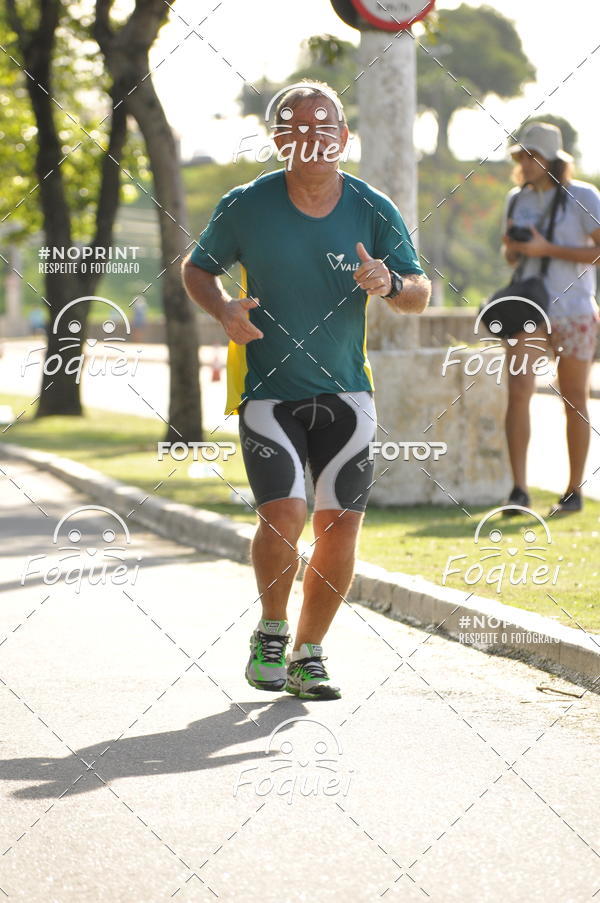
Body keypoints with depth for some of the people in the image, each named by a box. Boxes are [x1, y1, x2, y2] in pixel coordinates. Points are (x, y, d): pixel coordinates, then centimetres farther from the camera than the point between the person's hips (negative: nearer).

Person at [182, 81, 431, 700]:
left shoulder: (373, 210, -2)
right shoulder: (246, 206, -6)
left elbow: (420, 293, 2)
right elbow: (197, 268, 8)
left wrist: (390, 285, -21)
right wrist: (224, 311, -12)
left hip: (345, 392, 2)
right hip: (266, 389, -2)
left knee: (339, 526, -2)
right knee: (283, 514, -18)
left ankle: (307, 657, 17)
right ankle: (271, 631, 9)